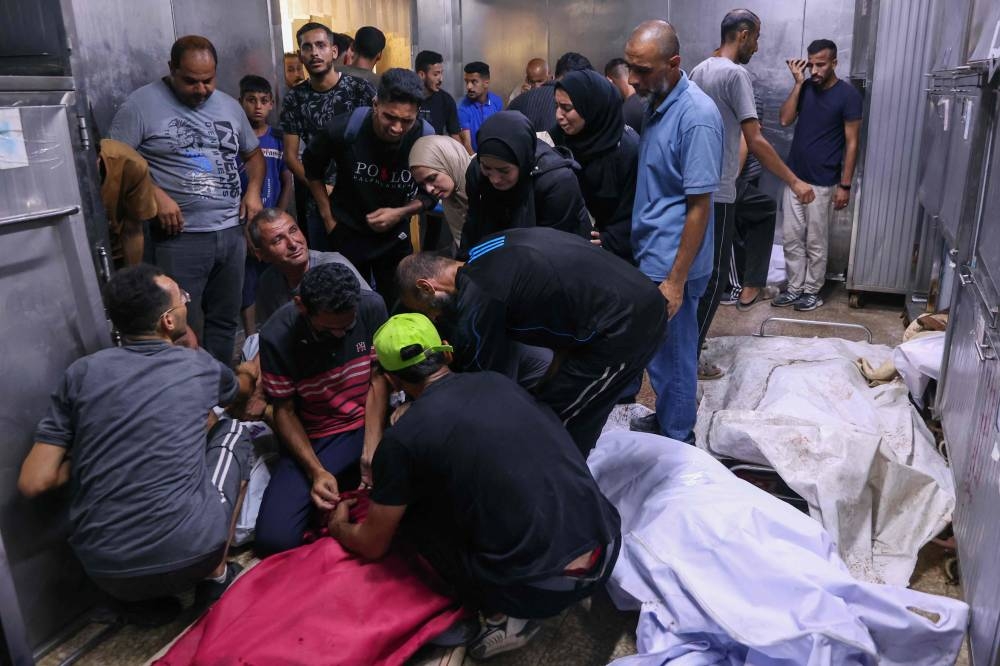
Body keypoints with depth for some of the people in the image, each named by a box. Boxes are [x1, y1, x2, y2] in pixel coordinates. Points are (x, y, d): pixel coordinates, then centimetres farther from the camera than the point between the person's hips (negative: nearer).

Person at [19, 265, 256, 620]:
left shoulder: (83, 372, 1)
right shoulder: (200, 366, 2)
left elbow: (33, 482, -2)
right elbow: (244, 387, 28)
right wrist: (251, 369, 52)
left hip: (104, 572, 2)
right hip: (189, 555, -2)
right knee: (232, 432, 19)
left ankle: (143, 598, 17)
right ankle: (215, 575, 17)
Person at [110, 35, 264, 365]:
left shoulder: (229, 106, 12)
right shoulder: (143, 103, -5)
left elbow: (253, 154, 23)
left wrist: (253, 191, 5)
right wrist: (155, 196, -19)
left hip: (231, 232, 6)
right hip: (180, 238, -5)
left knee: (225, 321, 14)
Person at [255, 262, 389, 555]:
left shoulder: (372, 307, -12)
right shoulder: (277, 336, -16)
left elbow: (378, 380, -7)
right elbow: (284, 411, -7)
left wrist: (372, 449, -18)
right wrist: (316, 470, -18)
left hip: (371, 425, 1)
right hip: (313, 440, -1)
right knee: (273, 539, -17)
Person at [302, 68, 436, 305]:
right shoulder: (344, 129, -21)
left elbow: (430, 194, -3)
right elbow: (312, 167, -1)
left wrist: (400, 213, -20)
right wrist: (327, 216, -1)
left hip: (395, 237, 1)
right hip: (347, 234, -1)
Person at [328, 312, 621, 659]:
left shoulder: (401, 439, -4)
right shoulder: (499, 381, 11)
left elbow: (372, 545, 11)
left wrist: (339, 528, 35)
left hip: (536, 588, -6)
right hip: (607, 549, 6)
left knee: (406, 508, 13)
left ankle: (503, 612, 5)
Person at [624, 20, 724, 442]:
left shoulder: (697, 115, -19)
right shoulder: (657, 104, 7)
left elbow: (699, 206, -19)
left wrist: (676, 280, -19)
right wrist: (646, 259, 16)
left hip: (671, 264, -8)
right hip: (649, 256, 8)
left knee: (672, 360, 6)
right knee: (659, 355, 19)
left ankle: (675, 447, 23)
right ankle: (664, 425, 36)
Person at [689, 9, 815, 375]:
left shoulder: (698, 71, 12)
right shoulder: (736, 74, -15)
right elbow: (755, 141, -20)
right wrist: (794, 181, -16)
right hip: (717, 191, -9)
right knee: (713, 275, -1)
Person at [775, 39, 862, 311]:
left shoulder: (848, 94, -10)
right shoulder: (806, 88, 6)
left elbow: (852, 143, -9)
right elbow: (785, 119, -6)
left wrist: (845, 185, -13)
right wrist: (798, 82, -8)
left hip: (822, 182, -5)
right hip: (794, 176, 5)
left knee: (816, 242, 5)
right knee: (792, 237, 9)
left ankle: (812, 290, 18)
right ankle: (794, 287, 21)